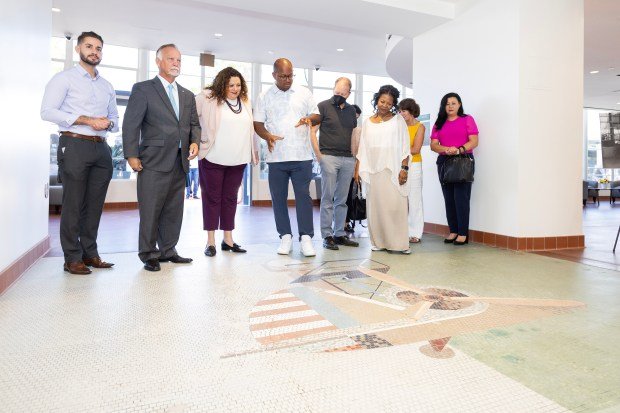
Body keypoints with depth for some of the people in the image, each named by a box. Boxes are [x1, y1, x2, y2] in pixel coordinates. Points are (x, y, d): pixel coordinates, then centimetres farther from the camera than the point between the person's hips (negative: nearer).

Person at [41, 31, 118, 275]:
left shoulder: (107, 86, 20)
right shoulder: (65, 78, 3)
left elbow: (115, 118, 23)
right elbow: (48, 111, -8)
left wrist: (108, 123, -1)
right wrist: (87, 120, -14)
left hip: (101, 148, 5)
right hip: (75, 145, -5)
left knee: (95, 205, 7)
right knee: (73, 205, -2)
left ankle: (90, 253, 16)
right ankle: (72, 258, 5)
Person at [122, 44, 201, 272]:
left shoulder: (188, 95, 18)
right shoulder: (143, 89, 2)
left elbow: (194, 124, 20)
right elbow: (130, 124, -3)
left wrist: (194, 142, -1)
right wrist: (131, 155, -10)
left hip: (180, 162, 6)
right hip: (154, 161, -5)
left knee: (174, 210, 10)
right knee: (150, 210, -1)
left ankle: (168, 250, 22)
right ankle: (149, 254, 11)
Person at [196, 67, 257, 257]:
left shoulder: (245, 102, 12)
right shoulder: (208, 98, -5)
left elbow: (249, 128, 18)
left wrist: (252, 154, 14)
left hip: (238, 160, 5)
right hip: (213, 159, -4)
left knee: (230, 198, 10)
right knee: (212, 198, 3)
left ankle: (228, 239, 19)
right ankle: (210, 241, 11)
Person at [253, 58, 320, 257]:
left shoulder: (304, 93, 9)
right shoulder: (264, 97, 8)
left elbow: (317, 116, 10)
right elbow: (258, 124, 6)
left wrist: (310, 119, -14)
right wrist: (268, 136, -15)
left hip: (302, 156, -1)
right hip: (276, 157, 1)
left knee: (303, 196, -2)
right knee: (278, 197, 5)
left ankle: (306, 237, 4)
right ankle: (285, 236, 16)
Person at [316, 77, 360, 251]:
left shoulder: (351, 110, 16)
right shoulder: (323, 106, 0)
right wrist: (319, 153, -10)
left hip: (348, 159, 5)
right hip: (329, 157, -5)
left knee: (342, 200, 8)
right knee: (327, 199, -3)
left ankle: (339, 234, 16)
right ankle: (327, 236, 2)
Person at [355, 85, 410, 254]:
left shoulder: (398, 121, 6)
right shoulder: (367, 122, 14)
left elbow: (404, 147, 3)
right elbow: (363, 148, 14)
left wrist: (404, 168, -7)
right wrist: (358, 169, 7)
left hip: (393, 169, -3)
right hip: (373, 169, 3)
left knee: (395, 205, -9)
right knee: (375, 205, 1)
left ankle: (398, 242, -4)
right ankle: (379, 241, 8)